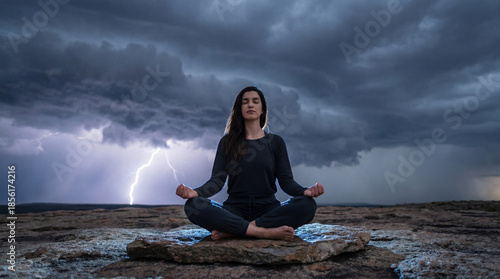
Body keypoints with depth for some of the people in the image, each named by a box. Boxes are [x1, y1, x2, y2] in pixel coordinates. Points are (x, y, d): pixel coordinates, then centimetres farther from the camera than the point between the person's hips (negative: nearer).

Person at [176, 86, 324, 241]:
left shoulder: (276, 142, 11)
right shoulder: (228, 142, 10)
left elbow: (286, 180, 3)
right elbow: (217, 180, 1)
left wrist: (305, 191, -20)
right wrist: (195, 192, -21)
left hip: (268, 208, 1)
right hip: (235, 209, 0)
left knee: (307, 205, -29)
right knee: (193, 205, -28)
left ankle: (231, 230, -26)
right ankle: (265, 232, -30)